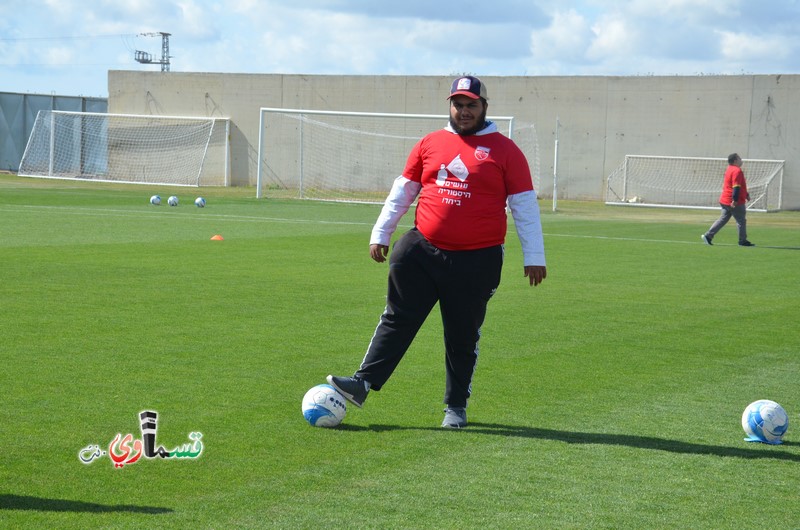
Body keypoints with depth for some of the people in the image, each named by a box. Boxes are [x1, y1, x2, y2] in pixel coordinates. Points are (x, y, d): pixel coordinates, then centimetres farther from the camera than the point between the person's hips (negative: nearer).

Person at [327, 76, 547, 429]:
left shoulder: (504, 150, 0)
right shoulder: (430, 143, 9)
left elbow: (524, 204, 0)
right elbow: (402, 191, 14)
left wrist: (534, 257, -3)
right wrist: (380, 234, 11)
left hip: (477, 261, -2)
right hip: (422, 251, 2)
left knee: (463, 336, 8)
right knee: (397, 320, 1)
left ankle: (456, 407, 19)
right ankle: (363, 384, 1)